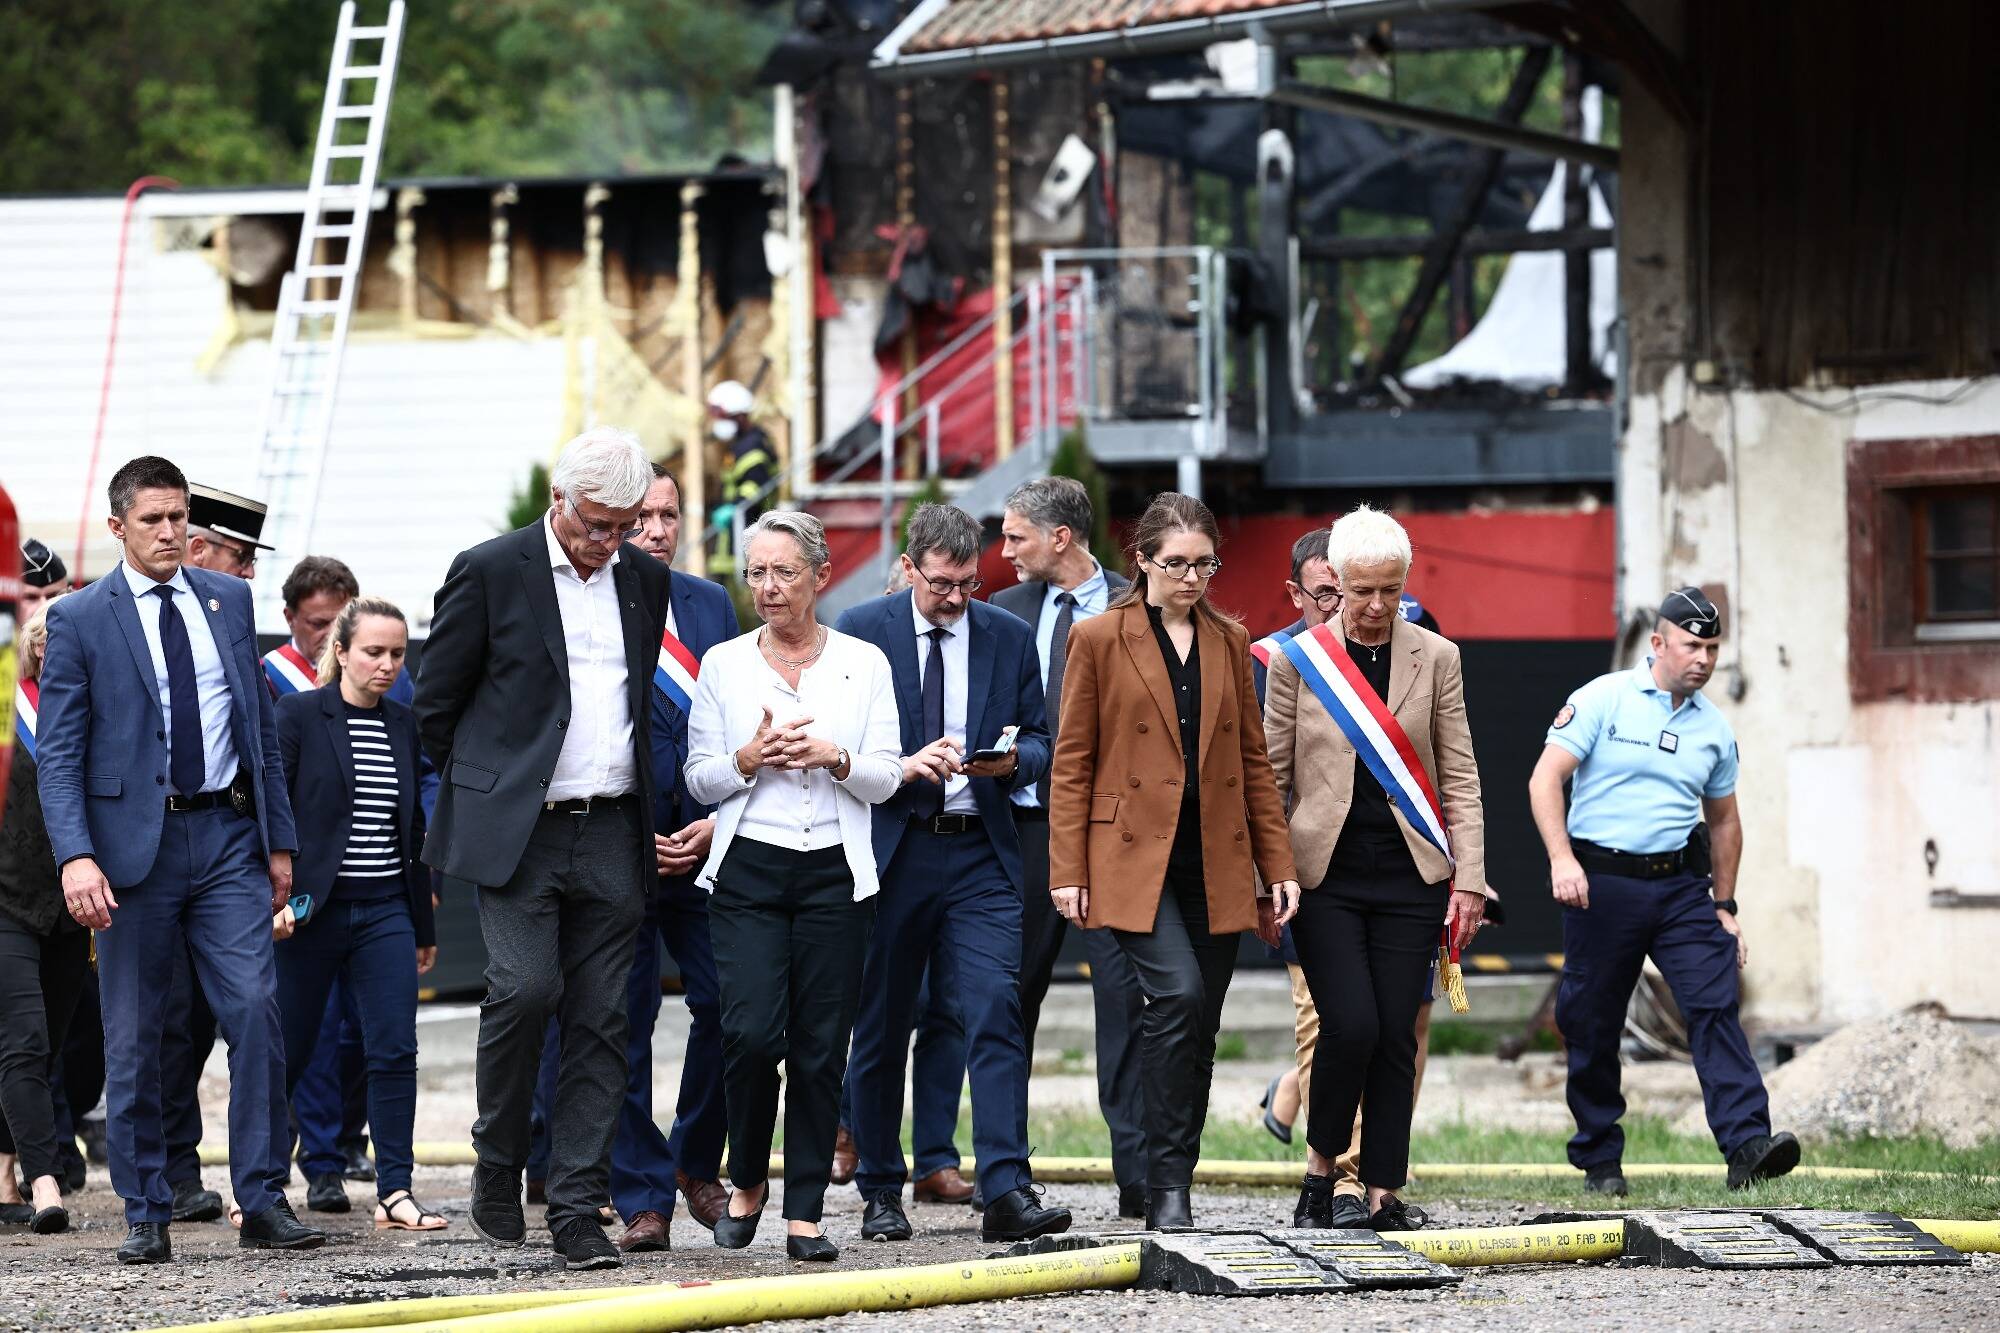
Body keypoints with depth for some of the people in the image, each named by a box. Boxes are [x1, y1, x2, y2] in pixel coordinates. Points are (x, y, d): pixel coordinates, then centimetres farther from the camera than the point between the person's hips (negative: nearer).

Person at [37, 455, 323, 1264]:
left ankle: (264, 1203, -5)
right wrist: (75, 856, -18)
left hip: (227, 834, 2)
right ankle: (145, 1216, 10)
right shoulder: (79, 620, -1)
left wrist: (279, 837, 11)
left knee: (256, 1010, -9)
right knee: (132, 1038, 2)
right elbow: (58, 751, -5)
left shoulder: (228, 602, 11)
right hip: (135, 843, -2)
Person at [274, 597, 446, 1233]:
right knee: (287, 1053, 4)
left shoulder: (403, 725, 10)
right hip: (313, 911, -4)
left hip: (385, 911, 4)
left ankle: (394, 1192, -3)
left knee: (395, 1051, -5)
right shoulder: (299, 715, -5)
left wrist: (424, 926, 18)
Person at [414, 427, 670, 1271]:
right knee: (525, 989, -17)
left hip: (611, 836, 4)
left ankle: (578, 1212, 2)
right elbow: (435, 703, 3)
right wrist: (489, 789, 8)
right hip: (516, 832, -4)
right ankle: (498, 1166, 4)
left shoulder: (643, 581, 11)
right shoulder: (490, 573, -3)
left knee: (599, 1019, 0)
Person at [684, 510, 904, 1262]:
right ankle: (747, 1182, 11)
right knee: (751, 1033, -13)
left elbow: (886, 778, 6)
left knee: (820, 1046, -2)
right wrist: (748, 761, -10)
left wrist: (834, 758, -13)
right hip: (748, 868, 0)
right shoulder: (723, 665, 8)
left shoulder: (863, 664, 7)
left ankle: (805, 1214, 3)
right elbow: (698, 778, 9)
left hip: (833, 870, 0)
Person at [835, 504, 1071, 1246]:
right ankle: (880, 1192, 19)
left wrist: (1013, 759, -11)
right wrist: (903, 767, -18)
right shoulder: (860, 633, 1)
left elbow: (1040, 745, 12)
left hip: (981, 855, 1)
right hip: (890, 849, -1)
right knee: (881, 1030, 7)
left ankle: (1007, 1191, -19)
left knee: (997, 1013, -14)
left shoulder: (1010, 639, 9)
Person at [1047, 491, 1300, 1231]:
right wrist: (1068, 872, -6)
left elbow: (1254, 761, 15)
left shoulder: (1229, 642, 13)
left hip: (1216, 864, 5)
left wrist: (1278, 866, 10)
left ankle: (1173, 1191, 12)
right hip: (1135, 858, -4)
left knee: (1197, 1027, 4)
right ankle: (1166, 1188, -17)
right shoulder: (1099, 639, 1)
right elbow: (1072, 765, 1)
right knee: (1178, 994, -22)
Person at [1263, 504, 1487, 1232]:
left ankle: (1384, 1194, 6)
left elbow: (1460, 781, 7)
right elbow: (1270, 777, 6)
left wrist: (1469, 880, 0)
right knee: (1350, 1026, -14)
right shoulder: (1296, 660, 3)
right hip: (1327, 873, -1)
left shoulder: (1436, 659, 6)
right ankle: (1321, 1170, 6)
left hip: (1407, 874, 1)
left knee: (1395, 1037, -1)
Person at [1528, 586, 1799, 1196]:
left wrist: (1725, 906, 19)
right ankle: (1599, 1160, 15)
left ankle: (1747, 1146, -23)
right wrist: (1561, 858, -22)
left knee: (1716, 1007, -13)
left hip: (1681, 883, 3)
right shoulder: (1603, 700, -2)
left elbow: (1723, 819, 23)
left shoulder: (1713, 727, 12)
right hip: (1602, 882, -3)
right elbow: (1546, 779, -8)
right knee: (1593, 1027, 2)